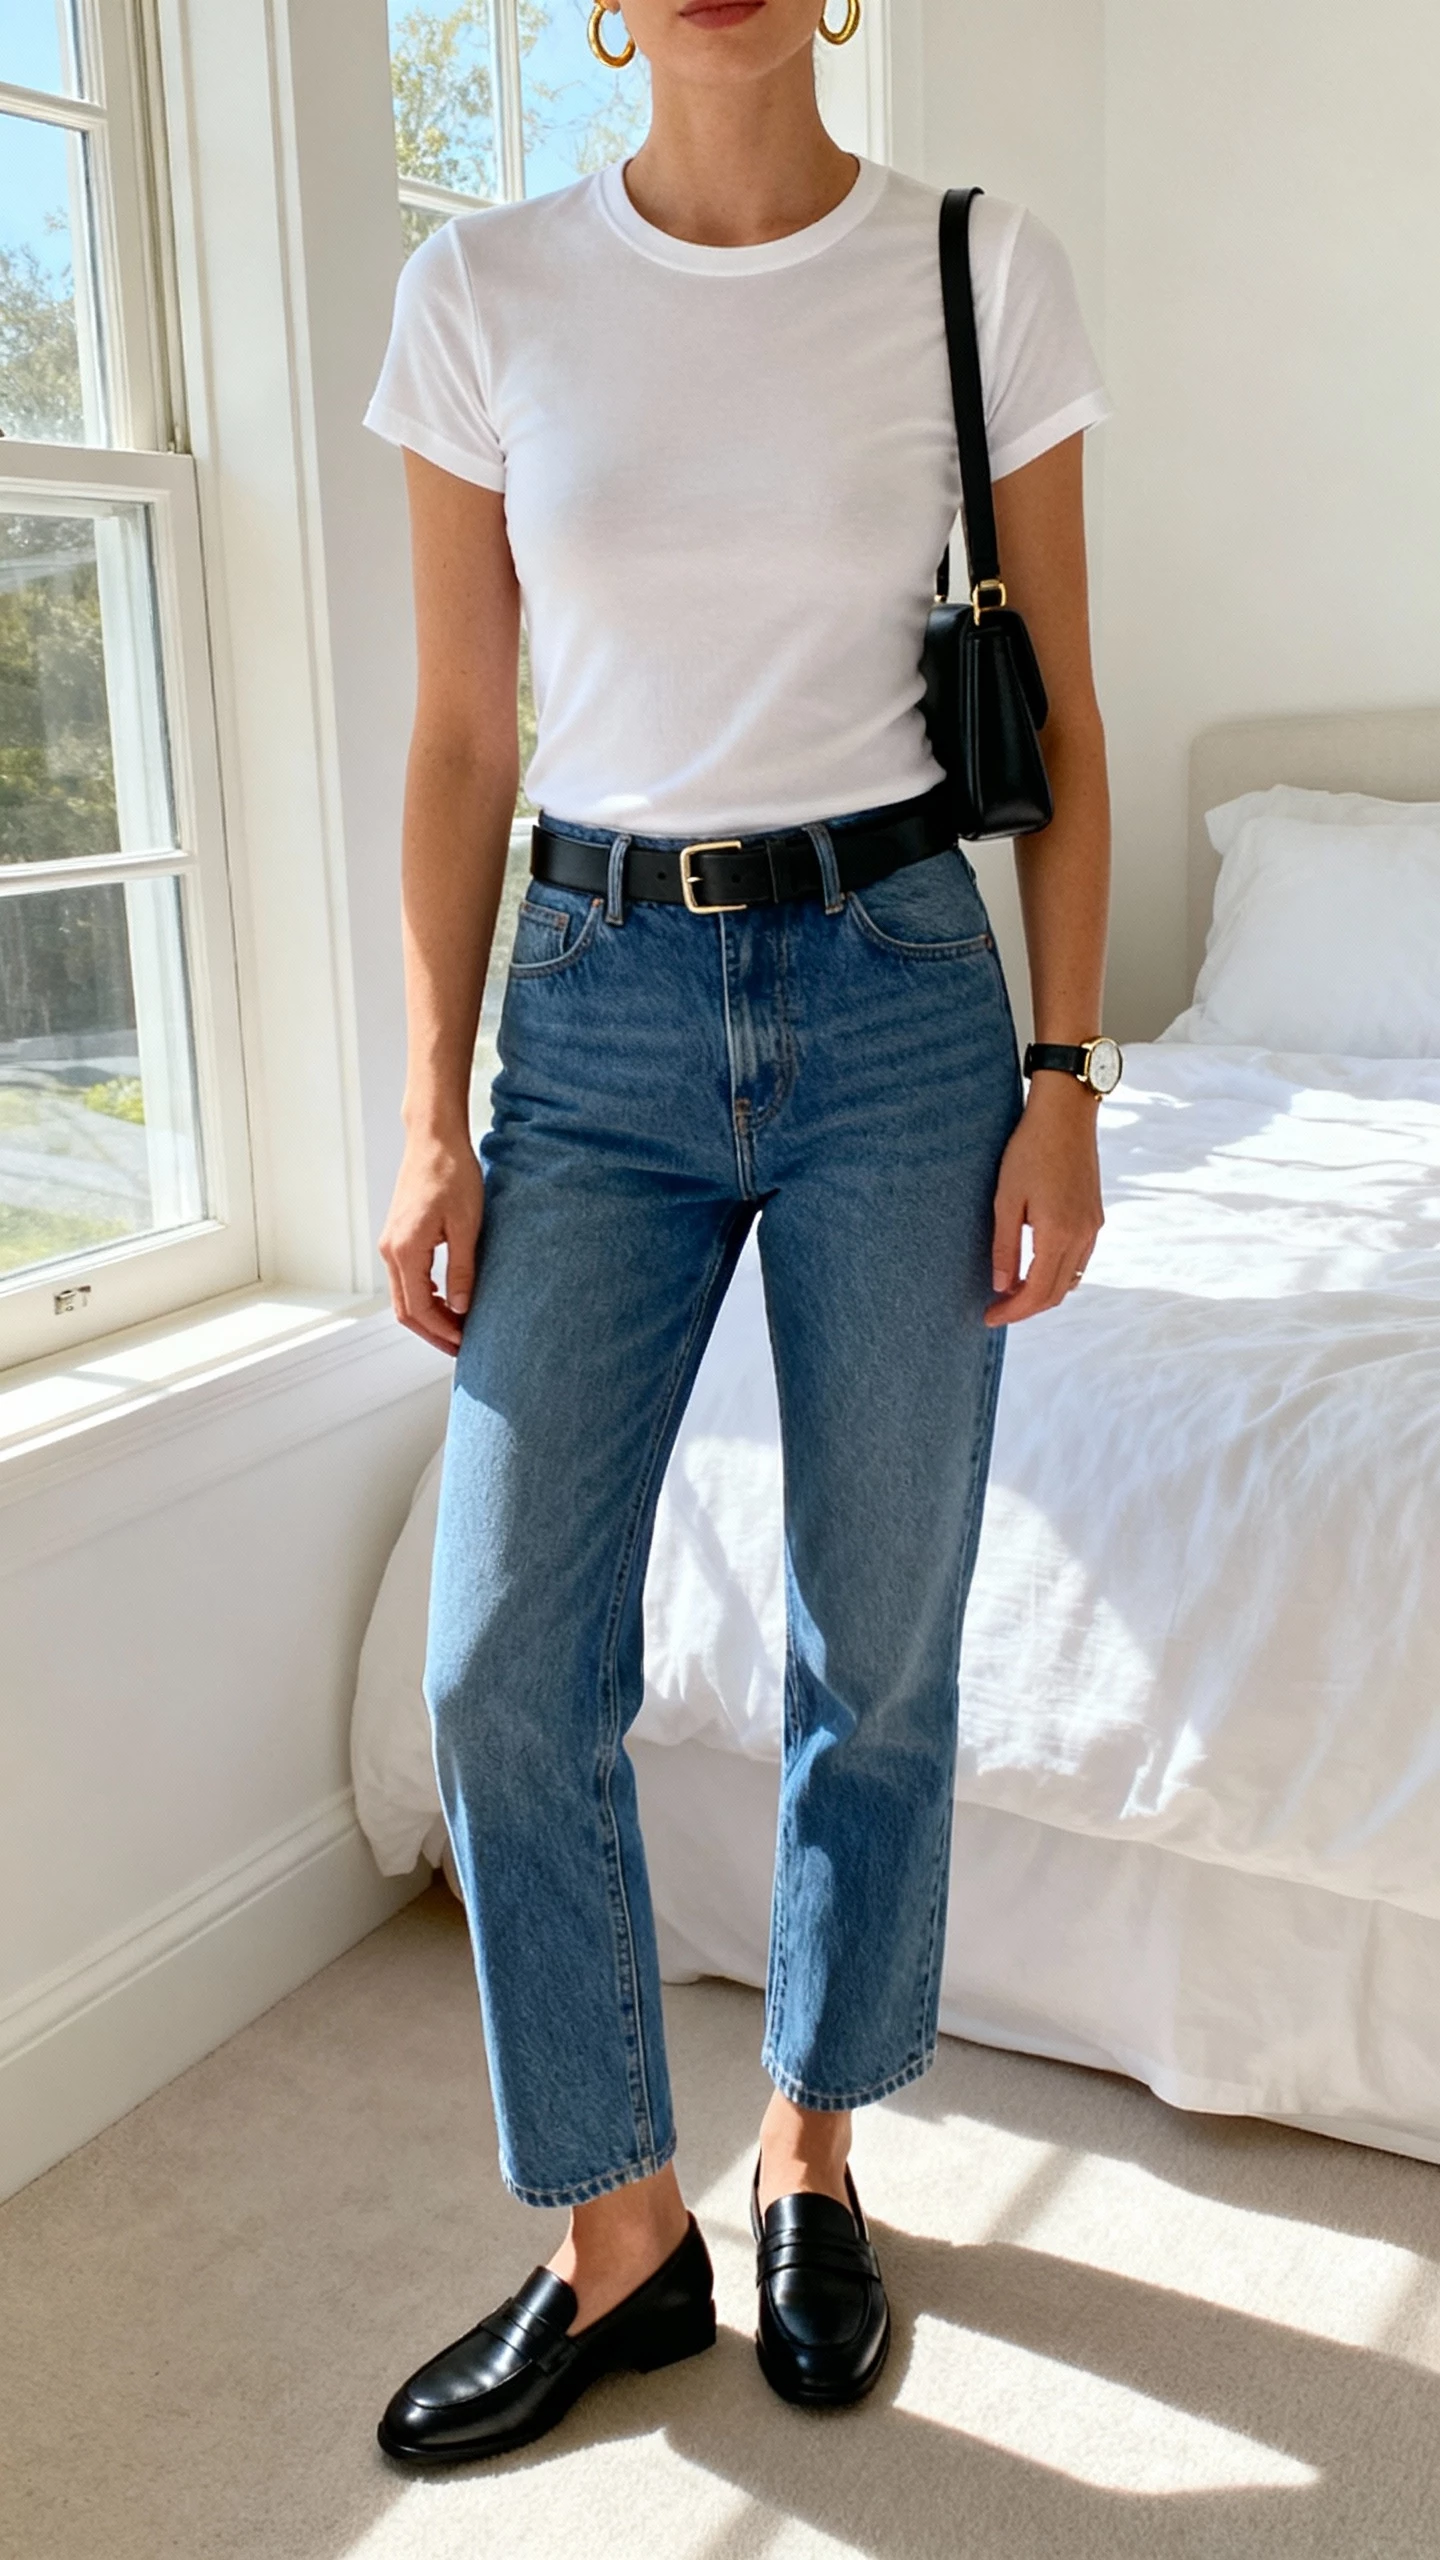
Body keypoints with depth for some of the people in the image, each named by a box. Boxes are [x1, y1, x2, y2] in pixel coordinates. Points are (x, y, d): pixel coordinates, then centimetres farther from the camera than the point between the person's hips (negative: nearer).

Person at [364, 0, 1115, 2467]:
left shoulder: (981, 274, 1)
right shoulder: (487, 292, 3)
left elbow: (1060, 721, 3)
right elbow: (462, 741, 4)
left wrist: (1064, 1083, -3)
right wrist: (434, 1118, 0)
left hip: (898, 991, 0)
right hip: (597, 1013, 1)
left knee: (878, 1646, 7)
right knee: (509, 1657, -1)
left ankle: (813, 2152, 32)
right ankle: (621, 2237, 20)